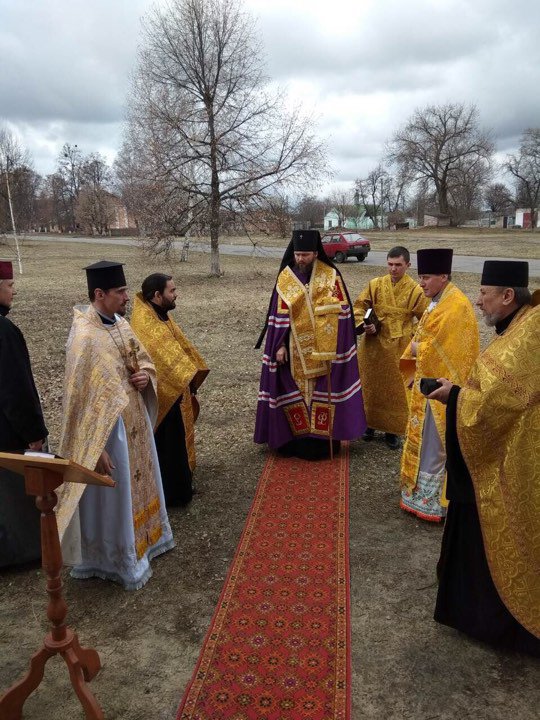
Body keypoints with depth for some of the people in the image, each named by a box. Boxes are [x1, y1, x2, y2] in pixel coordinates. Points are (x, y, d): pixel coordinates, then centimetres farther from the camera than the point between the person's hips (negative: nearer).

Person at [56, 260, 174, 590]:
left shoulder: (121, 322, 2)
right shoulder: (84, 336, -24)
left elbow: (144, 359, 16)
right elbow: (81, 397, -23)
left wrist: (145, 375, -8)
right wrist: (96, 448, -22)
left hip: (135, 417, 8)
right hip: (107, 425, -8)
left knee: (139, 480, 24)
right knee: (115, 494, 8)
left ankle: (142, 537, 46)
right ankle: (118, 559, 29)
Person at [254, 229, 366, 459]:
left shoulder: (331, 275, -1)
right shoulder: (285, 277, 3)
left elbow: (341, 310, -2)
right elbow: (280, 315, 2)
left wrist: (333, 345, -11)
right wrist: (280, 345, -5)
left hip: (325, 349, -1)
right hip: (295, 350, 1)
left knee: (323, 392, 3)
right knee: (296, 392, 3)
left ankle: (323, 438, 14)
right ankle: (297, 438, 14)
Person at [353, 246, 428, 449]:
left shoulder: (415, 290, -6)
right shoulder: (375, 284, -1)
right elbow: (359, 306, 3)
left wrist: (411, 336, -9)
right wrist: (364, 324, -14)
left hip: (398, 348, -2)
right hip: (373, 345, 2)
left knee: (395, 389, 7)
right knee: (371, 385, 12)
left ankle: (391, 430, 20)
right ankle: (370, 423, 28)